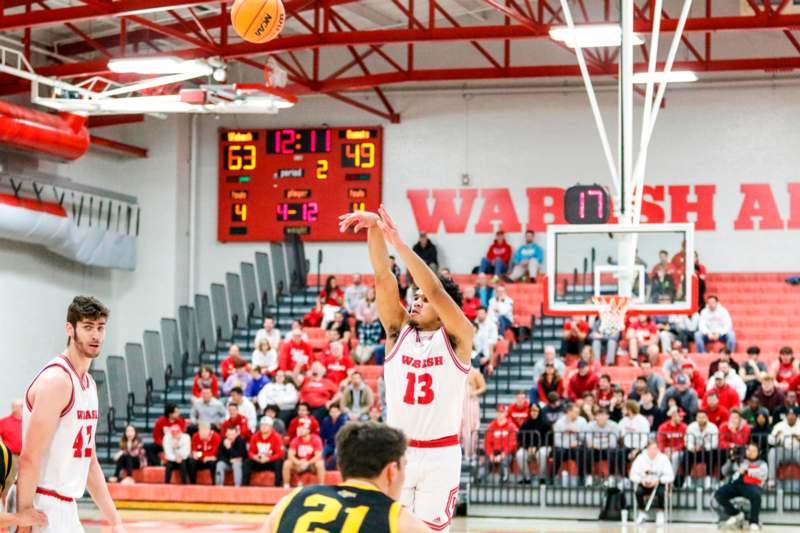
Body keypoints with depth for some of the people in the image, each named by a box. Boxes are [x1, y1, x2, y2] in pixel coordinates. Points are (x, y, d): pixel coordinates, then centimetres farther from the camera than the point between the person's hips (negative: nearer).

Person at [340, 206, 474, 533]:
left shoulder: (457, 339, -5)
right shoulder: (398, 331, 4)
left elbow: (436, 291, -21)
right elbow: (383, 278, -7)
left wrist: (398, 242, -27)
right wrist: (374, 229, -21)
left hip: (439, 455, -3)